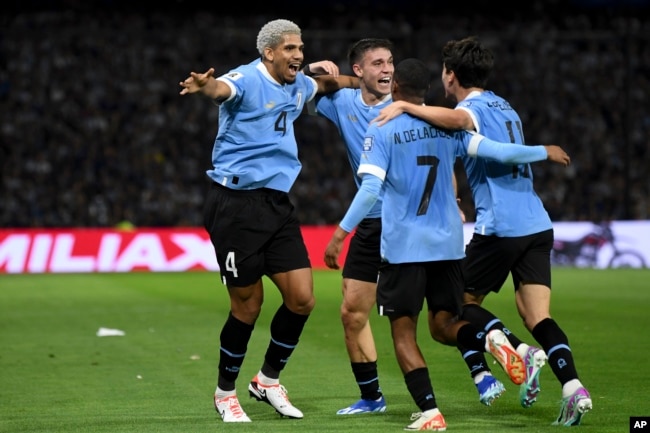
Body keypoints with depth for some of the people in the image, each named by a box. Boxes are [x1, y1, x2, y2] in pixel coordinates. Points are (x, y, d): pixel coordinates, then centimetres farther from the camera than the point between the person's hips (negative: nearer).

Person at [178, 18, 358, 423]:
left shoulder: (298, 85, 12)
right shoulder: (247, 80, -12)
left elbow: (327, 84, 38)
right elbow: (222, 89, -39)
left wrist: (347, 79, 18)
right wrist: (205, 85, -60)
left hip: (278, 204, 7)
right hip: (236, 204, -7)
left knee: (302, 299, 0)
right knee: (248, 305, -2)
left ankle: (268, 379, 21)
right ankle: (225, 391, 18)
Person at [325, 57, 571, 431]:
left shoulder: (382, 130, -5)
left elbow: (371, 188, -14)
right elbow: (497, 151, 2)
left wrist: (342, 231, -11)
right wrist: (545, 152, 17)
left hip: (403, 246, -4)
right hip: (448, 245, 4)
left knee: (403, 334, 3)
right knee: (444, 325, 15)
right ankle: (491, 340, -17)